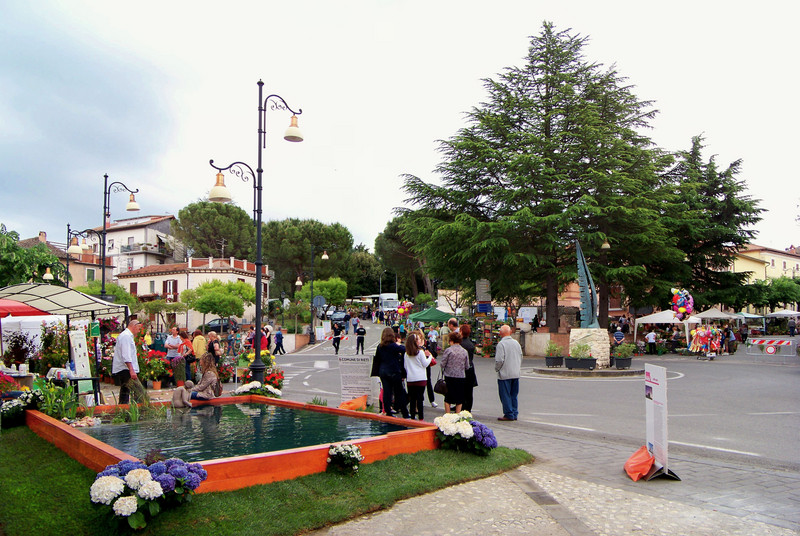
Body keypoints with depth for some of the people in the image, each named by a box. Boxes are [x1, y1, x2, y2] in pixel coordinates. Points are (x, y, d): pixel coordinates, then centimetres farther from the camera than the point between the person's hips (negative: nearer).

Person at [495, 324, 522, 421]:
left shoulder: (501, 344, -14)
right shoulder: (516, 343, 7)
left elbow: (499, 360, -17)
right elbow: (521, 358, 14)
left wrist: (497, 369, 0)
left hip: (504, 374, -7)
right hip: (516, 374, 7)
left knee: (505, 395, 1)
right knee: (514, 395, 14)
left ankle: (509, 415, 2)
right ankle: (514, 414, 17)